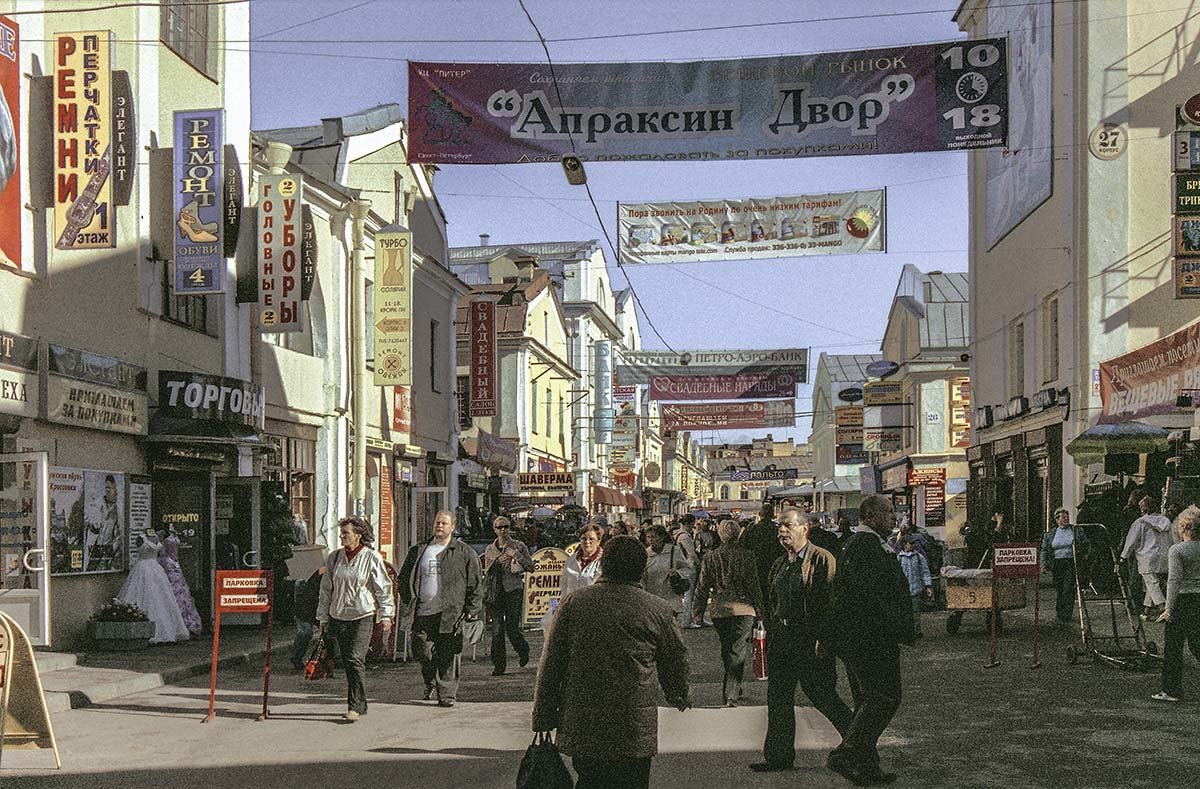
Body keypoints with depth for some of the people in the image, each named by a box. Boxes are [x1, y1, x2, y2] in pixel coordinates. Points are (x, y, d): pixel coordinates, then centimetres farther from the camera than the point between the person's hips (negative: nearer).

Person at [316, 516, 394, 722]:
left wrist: (385, 615, -5)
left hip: (363, 616, -5)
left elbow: (383, 588, -1)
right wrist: (323, 617, 13)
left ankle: (355, 706, -12)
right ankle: (360, 705, 16)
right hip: (339, 617, 5)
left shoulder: (371, 557, -4)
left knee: (355, 659, -15)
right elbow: (326, 589, 15)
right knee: (348, 662, 7)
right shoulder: (334, 558, 9)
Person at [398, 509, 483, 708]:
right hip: (423, 612, 3)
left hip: (450, 613, -3)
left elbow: (475, 583, 3)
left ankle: (447, 693, 6)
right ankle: (430, 682, 28)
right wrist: (409, 599, 10)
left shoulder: (465, 552, 4)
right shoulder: (418, 551, 14)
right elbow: (404, 577, 22)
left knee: (447, 656, -2)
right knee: (421, 651, 1)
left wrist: (472, 610, -3)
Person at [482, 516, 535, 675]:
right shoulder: (490, 549, 12)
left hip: (513, 590, -3)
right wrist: (497, 561, -2)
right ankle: (498, 664, 3)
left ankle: (523, 650, 25)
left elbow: (531, 567, -3)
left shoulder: (518, 546, 2)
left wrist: (517, 556, -13)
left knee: (511, 627, -5)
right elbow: (487, 572, 15)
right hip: (495, 591, 3)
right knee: (497, 629, -3)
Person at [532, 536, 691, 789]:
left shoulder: (574, 603, 0)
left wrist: (543, 718, 10)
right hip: (635, 731, -1)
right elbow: (676, 661, 11)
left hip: (580, 728, 2)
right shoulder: (658, 610, -2)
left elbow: (550, 664, 2)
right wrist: (679, 697, 32)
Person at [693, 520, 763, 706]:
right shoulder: (746, 556, -6)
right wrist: (759, 610, 6)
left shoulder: (710, 557, 0)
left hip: (718, 610, 3)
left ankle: (733, 688, 30)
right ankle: (731, 695, -13)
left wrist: (697, 611, 12)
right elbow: (754, 585, -3)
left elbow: (702, 586, 4)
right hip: (742, 609, -3)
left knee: (726, 650, 19)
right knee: (737, 651, -3)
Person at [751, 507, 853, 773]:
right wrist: (769, 636, 16)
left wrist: (823, 640, -20)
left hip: (811, 642, -8)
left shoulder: (822, 559, -9)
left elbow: (831, 602, -15)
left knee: (821, 696, -1)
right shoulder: (780, 564, 16)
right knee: (778, 699, 8)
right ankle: (778, 755, 15)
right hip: (781, 640, 8)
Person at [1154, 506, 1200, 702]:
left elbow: (1174, 579, -17)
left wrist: (1169, 608, -16)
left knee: (1173, 647, 5)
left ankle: (1171, 691, 10)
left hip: (1183, 600, -5)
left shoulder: (1176, 550, -11)